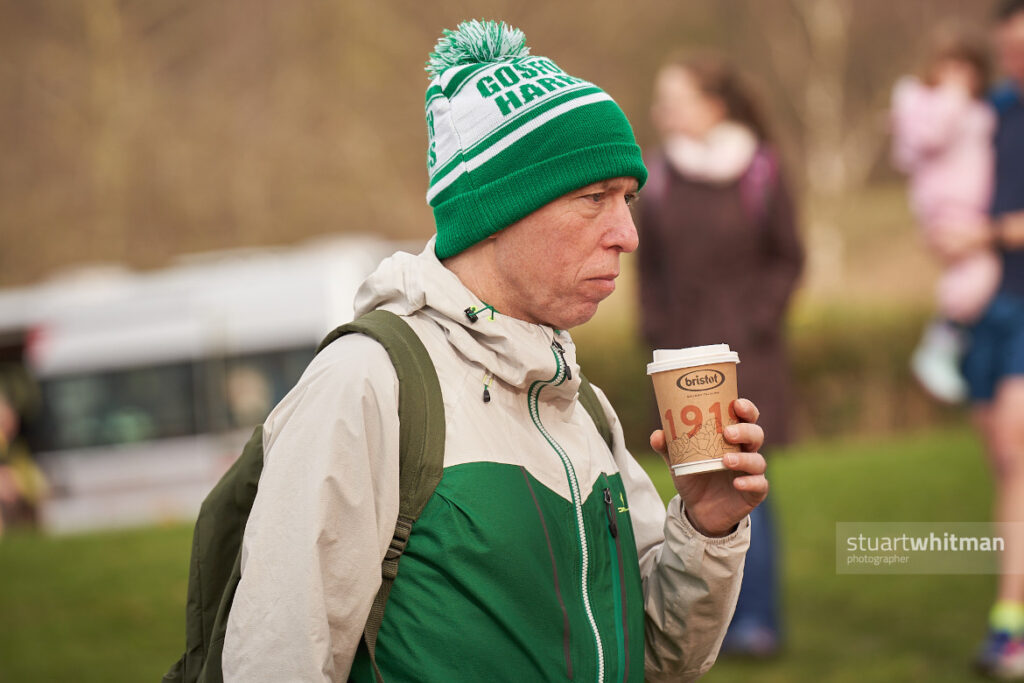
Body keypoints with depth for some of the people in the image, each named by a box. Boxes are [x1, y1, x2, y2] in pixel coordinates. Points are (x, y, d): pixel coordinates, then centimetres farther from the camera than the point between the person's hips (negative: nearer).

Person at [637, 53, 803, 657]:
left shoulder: (761, 171, -4)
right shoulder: (660, 178, 4)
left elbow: (788, 258, 1)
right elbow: (651, 264, 12)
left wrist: (758, 324, -7)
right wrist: (658, 331, 2)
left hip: (746, 352, -3)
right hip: (684, 353, 3)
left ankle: (757, 619, -2)